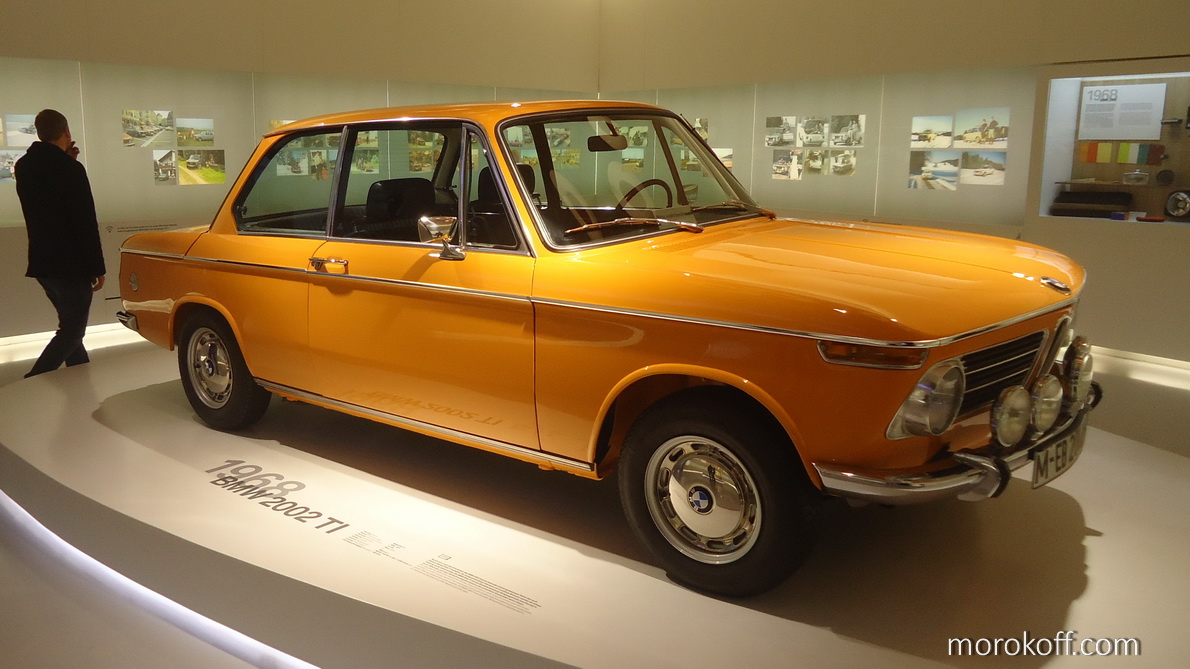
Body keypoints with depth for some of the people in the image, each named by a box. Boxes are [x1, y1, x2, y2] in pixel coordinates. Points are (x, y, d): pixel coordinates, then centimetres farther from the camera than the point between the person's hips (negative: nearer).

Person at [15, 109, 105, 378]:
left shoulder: (24, 166, 6)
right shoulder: (70, 168, -15)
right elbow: (86, 222, -17)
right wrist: (97, 267, -11)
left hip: (42, 262, 8)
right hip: (71, 264, -8)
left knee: (70, 324, 18)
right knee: (72, 330, -1)